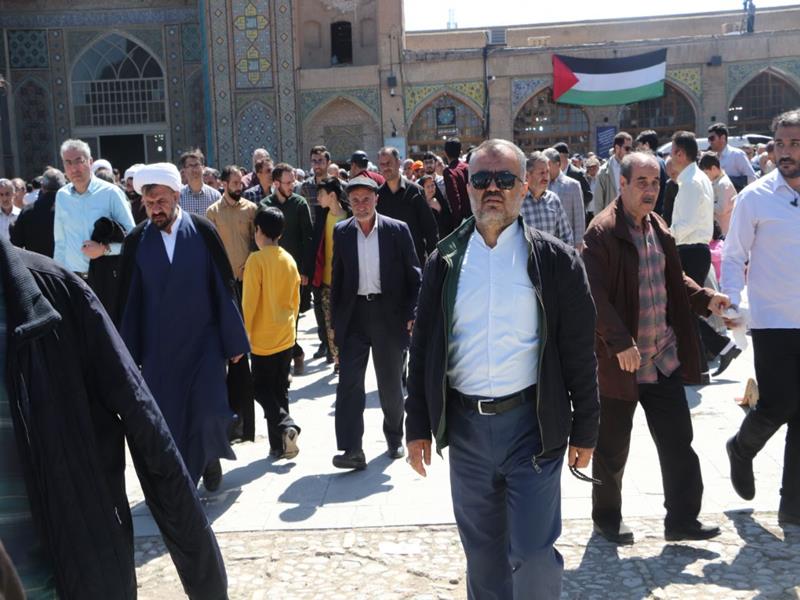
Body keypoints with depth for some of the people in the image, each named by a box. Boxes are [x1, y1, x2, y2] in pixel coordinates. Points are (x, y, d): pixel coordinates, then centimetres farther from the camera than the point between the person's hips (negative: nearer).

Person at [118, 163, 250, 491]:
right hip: (158, 345, 1)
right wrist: (129, 353, 3)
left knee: (208, 411, -6)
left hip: (203, 340, -1)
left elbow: (224, 286, -1)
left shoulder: (202, 231, -5)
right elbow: (129, 299, 3)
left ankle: (210, 456, 27)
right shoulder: (137, 241, -1)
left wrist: (234, 340, -1)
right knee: (167, 418, 5)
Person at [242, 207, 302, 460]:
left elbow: (250, 301, -15)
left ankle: (285, 424, -14)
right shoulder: (289, 260, 4)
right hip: (286, 336, 6)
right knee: (280, 389, 13)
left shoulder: (256, 260, -14)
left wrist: (244, 332, -7)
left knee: (262, 388, 7)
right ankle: (280, 444, 16)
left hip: (263, 337, -6)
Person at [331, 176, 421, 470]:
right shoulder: (341, 232, 4)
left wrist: (413, 315, -7)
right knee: (349, 382, -6)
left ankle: (394, 437, 31)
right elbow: (337, 279, 9)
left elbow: (414, 276, 0)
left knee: (391, 382, 10)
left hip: (389, 314, -1)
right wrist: (335, 322, 6)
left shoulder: (397, 230, -3)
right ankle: (352, 450, -6)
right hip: (354, 316, 2)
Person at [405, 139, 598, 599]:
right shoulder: (446, 261, 5)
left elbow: (580, 352, -1)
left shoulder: (556, 260, -2)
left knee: (533, 553, -1)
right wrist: (418, 427, 7)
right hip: (465, 424, 3)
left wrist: (585, 431, -1)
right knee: (482, 553, 15)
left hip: (531, 423, -3)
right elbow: (423, 348, 8)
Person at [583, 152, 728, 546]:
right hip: (619, 362, -6)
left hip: (664, 359, 7)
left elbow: (674, 280, 21)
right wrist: (621, 343, -27)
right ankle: (606, 517, 28)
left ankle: (682, 519, 19)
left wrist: (705, 299, 3)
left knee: (678, 442, 8)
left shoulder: (658, 228, 11)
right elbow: (594, 295, -20)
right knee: (613, 447, 9)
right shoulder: (602, 233, -14)